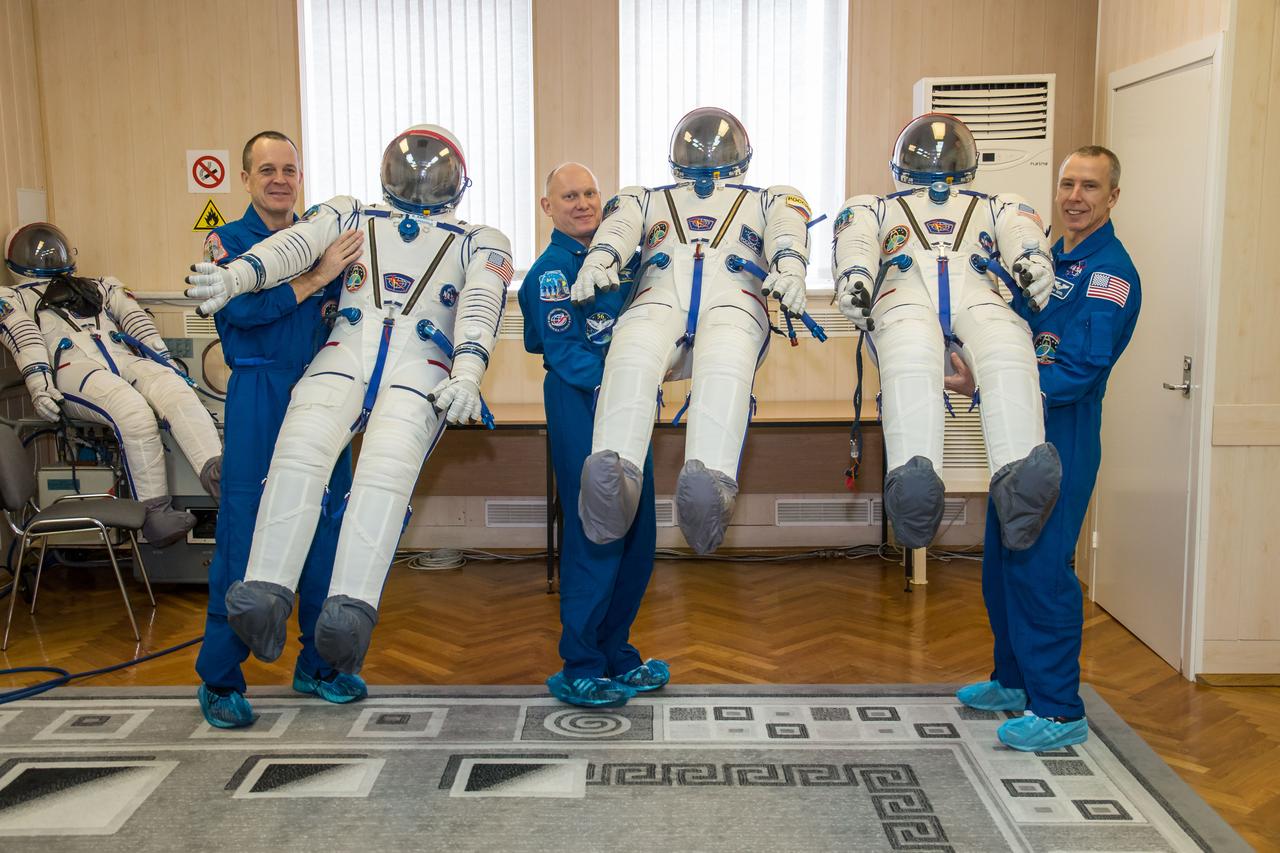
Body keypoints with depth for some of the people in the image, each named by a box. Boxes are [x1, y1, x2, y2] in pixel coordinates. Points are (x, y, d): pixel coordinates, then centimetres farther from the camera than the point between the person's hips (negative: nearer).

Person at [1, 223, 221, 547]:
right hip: (74, 370, -3)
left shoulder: (99, 288, 36)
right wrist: (38, 383, -14)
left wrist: (164, 360, 4)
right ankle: (154, 512, -34)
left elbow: (136, 320, 22)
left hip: (124, 359, 3)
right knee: (133, 410, -35)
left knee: (177, 390, -31)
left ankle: (216, 472, -53)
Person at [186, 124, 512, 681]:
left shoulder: (480, 242, 24)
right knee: (300, 448, -28)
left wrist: (467, 373, -19)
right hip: (344, 355, 2)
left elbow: (480, 305, 3)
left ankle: (351, 614, -45)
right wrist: (235, 275, -15)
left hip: (420, 369, -2)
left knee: (387, 467, -30)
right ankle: (266, 597, -35)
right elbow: (294, 245, 8)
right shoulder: (351, 217, 29)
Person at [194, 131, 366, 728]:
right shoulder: (227, 241, 2)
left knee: (328, 530, 8)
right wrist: (314, 279, -18)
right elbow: (242, 308, -16)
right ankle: (219, 678, 10)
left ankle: (318, 665, 22)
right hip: (258, 398, -4)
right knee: (243, 532, -2)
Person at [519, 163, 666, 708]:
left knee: (637, 535, 11)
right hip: (579, 405, -8)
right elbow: (563, 349, -16)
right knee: (594, 536, -7)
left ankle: (616, 654, 24)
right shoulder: (551, 268, -8)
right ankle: (578, 671, 4)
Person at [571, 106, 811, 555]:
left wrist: (790, 266, -14)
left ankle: (710, 484, -66)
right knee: (631, 355, -38)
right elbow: (619, 228, 15)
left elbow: (788, 230, 12)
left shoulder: (766, 200, 37)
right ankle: (616, 474, -61)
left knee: (724, 364, -40)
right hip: (659, 300, 1)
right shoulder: (648, 199, 39)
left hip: (732, 301, -1)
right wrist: (598, 259, -11)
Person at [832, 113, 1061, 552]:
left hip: (977, 297, 1)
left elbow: (1020, 228, 15)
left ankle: (1018, 485, -58)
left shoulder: (994, 207, 40)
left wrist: (1031, 258, -13)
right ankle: (912, 494, -60)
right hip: (905, 296, -1)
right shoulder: (878, 208, 40)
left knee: (1008, 351, -37)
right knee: (909, 357, -40)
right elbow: (855, 234, 15)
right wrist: (853, 275, -12)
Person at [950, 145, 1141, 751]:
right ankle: (1015, 681, 32)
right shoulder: (1048, 260, 15)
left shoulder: (1110, 271, -13)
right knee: (1003, 562, 16)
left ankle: (1060, 710, 5)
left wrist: (988, 386, -28)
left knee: (1041, 568, -6)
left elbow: (1079, 369, -22)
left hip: (1061, 439, -9)